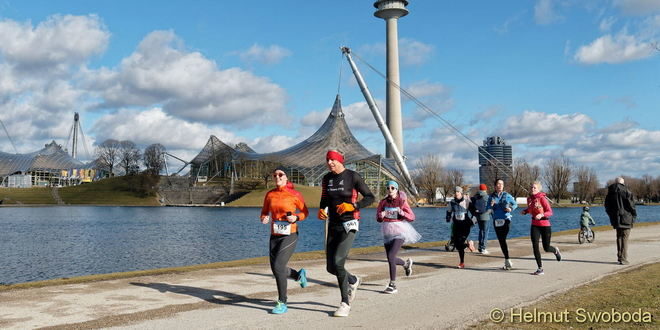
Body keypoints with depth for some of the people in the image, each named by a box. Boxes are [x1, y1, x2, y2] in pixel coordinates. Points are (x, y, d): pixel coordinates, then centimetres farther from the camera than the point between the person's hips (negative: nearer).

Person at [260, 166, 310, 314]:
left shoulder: (295, 194, -7)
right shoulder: (270, 194, 4)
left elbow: (305, 212, 4)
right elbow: (264, 212, 16)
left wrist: (296, 218, -16)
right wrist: (264, 219, -6)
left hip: (290, 235, -5)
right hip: (275, 236, 5)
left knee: (278, 266, -18)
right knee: (276, 269, 10)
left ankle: (282, 303, -3)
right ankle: (299, 275, 43)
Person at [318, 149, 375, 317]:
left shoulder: (353, 176, -8)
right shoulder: (326, 179, 9)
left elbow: (370, 197, -6)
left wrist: (352, 206, -21)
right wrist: (321, 210, -2)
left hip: (349, 224, -6)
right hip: (333, 225, 6)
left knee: (337, 262, -21)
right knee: (331, 268, 6)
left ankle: (345, 303, -5)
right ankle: (353, 281, 39)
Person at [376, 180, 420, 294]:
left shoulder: (402, 202, -5)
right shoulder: (383, 202, 2)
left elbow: (412, 217, -5)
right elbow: (378, 219, 3)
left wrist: (402, 213, -22)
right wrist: (381, 215, -19)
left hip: (399, 232, -5)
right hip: (388, 232, 5)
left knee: (391, 256, -18)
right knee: (391, 259, 12)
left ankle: (393, 285, -8)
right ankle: (406, 263, 46)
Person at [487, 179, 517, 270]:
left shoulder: (507, 195, 1)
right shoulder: (491, 197, 6)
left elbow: (515, 204, 12)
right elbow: (488, 210, 6)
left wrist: (511, 209, -8)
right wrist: (491, 205, -15)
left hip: (506, 220, -3)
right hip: (496, 221, 3)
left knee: (503, 239, -16)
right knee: (501, 241, 7)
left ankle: (507, 261, -10)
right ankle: (507, 260, 18)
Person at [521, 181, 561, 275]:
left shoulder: (542, 198, -14)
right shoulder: (529, 198, 4)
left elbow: (550, 212, -15)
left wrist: (542, 215, -33)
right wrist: (525, 211, 2)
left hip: (545, 225, -4)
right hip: (534, 225, 4)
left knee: (546, 248, 7)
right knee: (535, 246, -9)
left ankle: (555, 250, 45)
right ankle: (540, 269, 0)